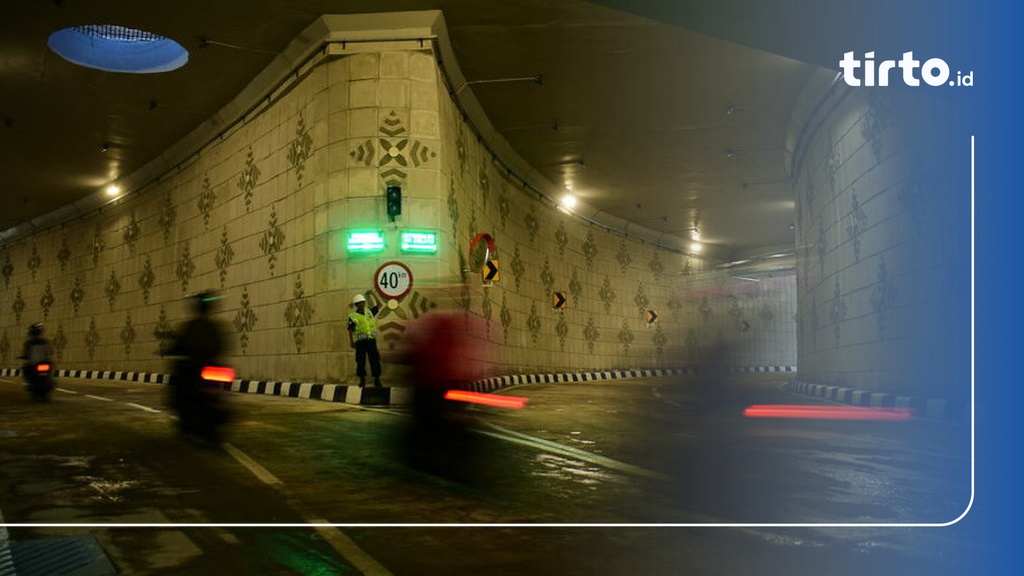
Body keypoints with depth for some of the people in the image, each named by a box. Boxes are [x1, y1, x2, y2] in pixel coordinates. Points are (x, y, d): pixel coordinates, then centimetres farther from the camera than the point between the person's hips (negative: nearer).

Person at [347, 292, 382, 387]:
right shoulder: (353, 317, -4)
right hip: (360, 342, -3)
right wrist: (351, 342, -11)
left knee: (375, 360, 1)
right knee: (361, 361, 2)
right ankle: (362, 380, 12)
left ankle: (377, 379, 6)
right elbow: (350, 330, -5)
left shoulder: (369, 311, 10)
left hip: (371, 340, 3)